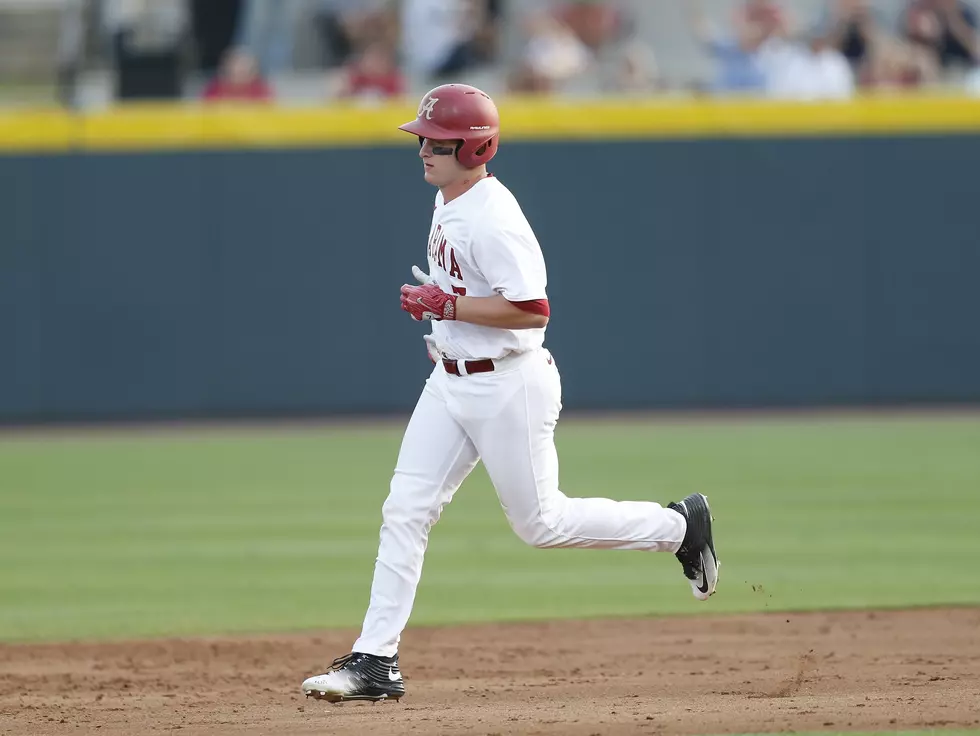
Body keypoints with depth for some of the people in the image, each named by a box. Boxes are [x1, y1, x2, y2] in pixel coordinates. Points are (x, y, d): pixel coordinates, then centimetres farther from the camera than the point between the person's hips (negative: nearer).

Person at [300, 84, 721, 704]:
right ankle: (376, 662, 1)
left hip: (509, 387, -9)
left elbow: (533, 308, -28)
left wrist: (447, 306, -24)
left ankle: (680, 527, 21)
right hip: (451, 383, 9)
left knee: (542, 522, 3)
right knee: (405, 512, 1)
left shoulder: (493, 220, -23)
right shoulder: (448, 203, 8)